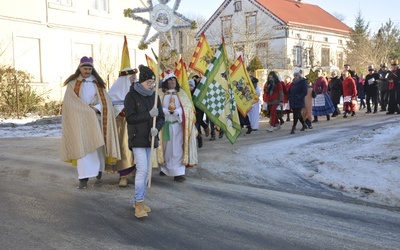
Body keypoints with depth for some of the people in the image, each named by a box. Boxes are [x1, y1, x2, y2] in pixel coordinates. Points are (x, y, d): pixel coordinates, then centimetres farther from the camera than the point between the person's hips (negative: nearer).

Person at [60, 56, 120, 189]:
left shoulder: (98, 83, 11)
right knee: (83, 146, -9)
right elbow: (70, 102, -6)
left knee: (98, 144, 4)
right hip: (80, 119, -3)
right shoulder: (73, 83, 4)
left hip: (96, 119, 3)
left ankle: (99, 168, 27)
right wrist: (88, 109, -13)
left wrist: (95, 108, -17)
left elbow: (105, 100, 2)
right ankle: (83, 177, -10)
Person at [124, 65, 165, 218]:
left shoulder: (154, 96, 7)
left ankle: (138, 201, 22)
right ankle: (139, 204, -8)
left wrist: (156, 128, -12)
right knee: (142, 169, -14)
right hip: (137, 138, -6)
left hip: (150, 138, 6)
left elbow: (161, 117, 8)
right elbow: (130, 118, -13)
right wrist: (149, 115, -19)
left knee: (145, 170, 10)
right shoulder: (131, 96, -7)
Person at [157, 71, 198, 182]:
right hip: (165, 125, 1)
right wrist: (167, 111, -20)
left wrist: (177, 111, -16)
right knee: (167, 148, 8)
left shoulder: (181, 94, 9)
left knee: (177, 149, -6)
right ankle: (165, 168, 25)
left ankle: (179, 172, -7)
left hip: (178, 125, 0)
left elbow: (188, 108, 0)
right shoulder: (161, 95, 7)